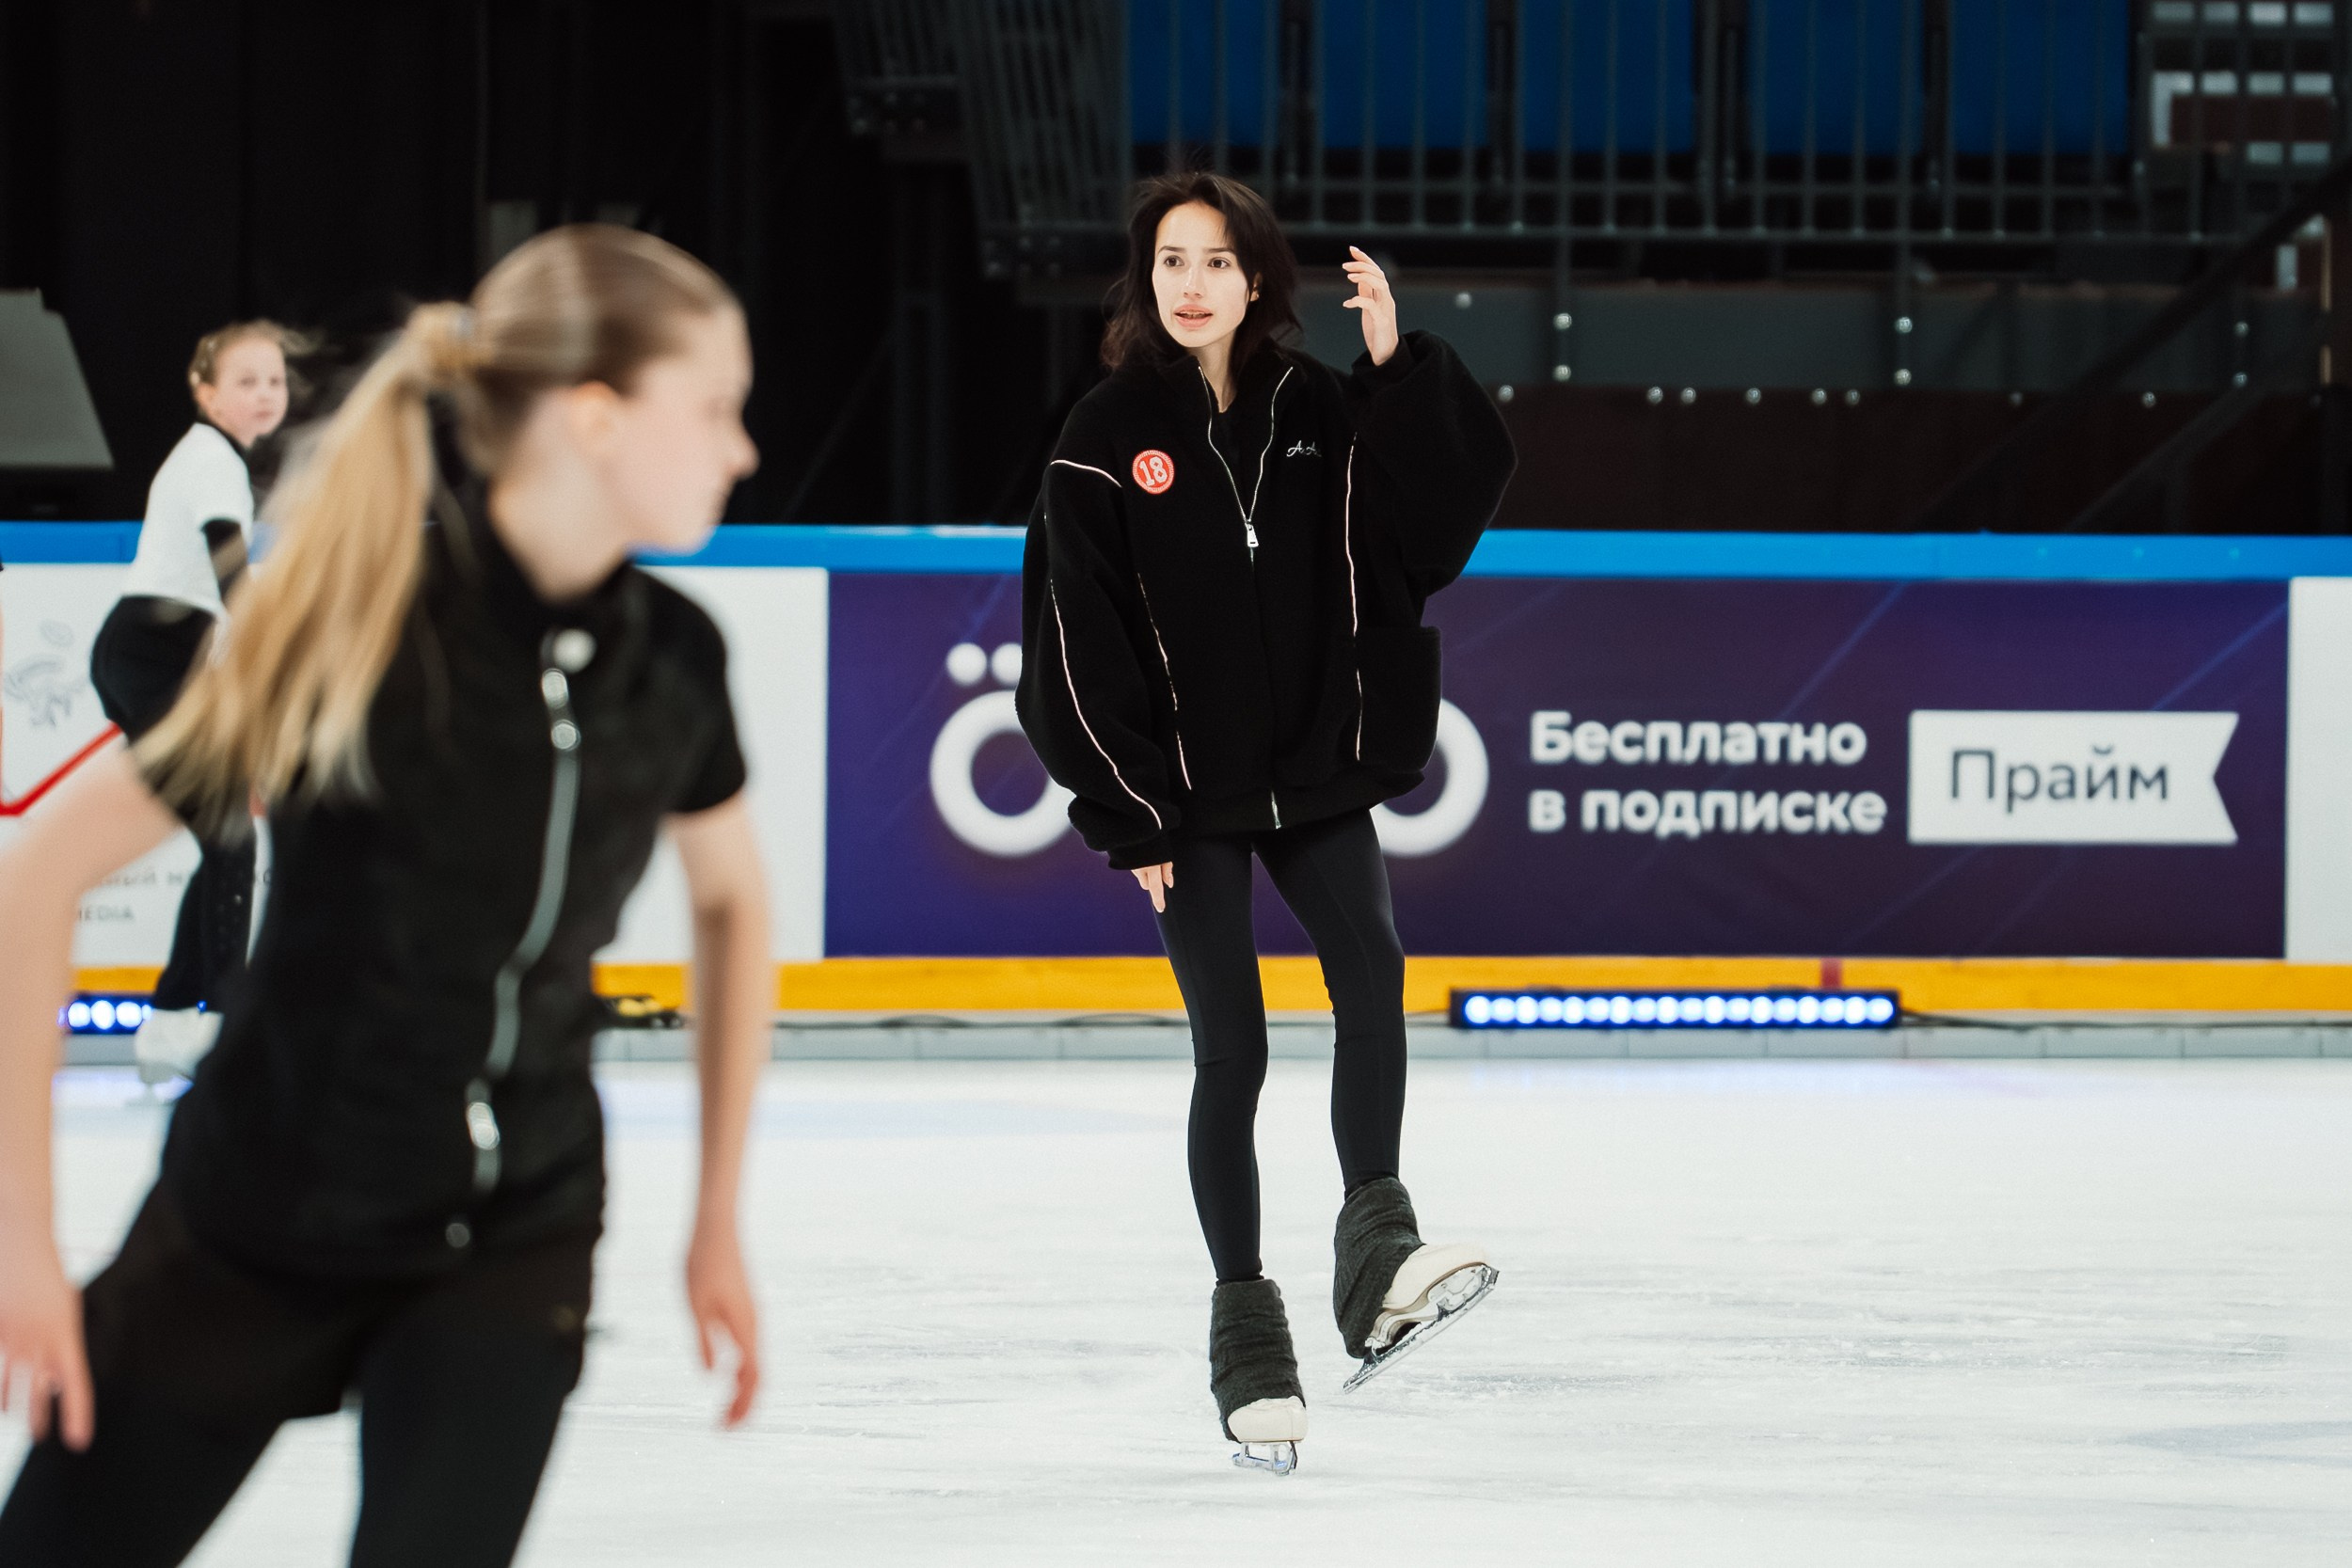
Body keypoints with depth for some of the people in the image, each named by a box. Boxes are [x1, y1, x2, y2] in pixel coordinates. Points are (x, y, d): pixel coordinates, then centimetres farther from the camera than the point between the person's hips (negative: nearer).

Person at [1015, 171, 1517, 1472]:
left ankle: (1375, 1260, -24)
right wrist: (1128, 814, -7)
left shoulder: (1318, 411, 3)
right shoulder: (1110, 439, -5)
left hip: (1318, 772, 2)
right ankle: (1245, 1329, 8)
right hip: (1189, 794, -2)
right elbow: (1078, 641, -5)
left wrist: (1401, 368, -15)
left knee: (1371, 974, -22)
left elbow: (1440, 510, -4)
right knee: (1232, 1050, -2)